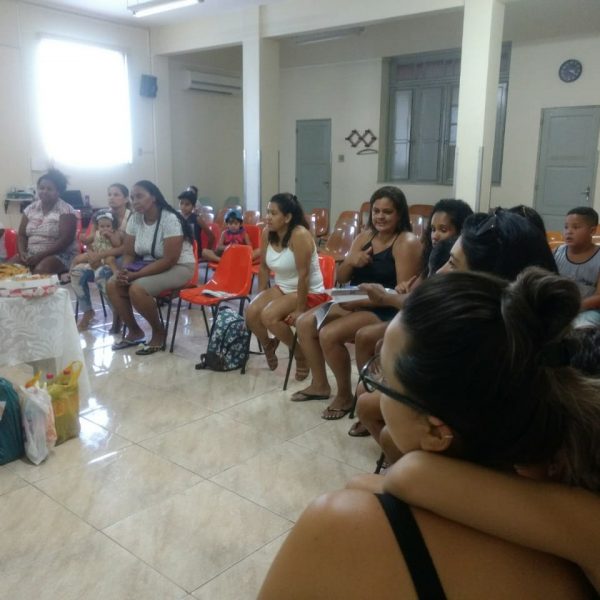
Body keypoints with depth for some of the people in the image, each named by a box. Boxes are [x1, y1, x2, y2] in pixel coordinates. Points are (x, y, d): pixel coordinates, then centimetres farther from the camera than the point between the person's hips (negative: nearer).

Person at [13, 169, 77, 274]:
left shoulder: (66, 210, -8)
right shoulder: (30, 209, 10)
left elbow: (65, 240, -16)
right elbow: (22, 235, 11)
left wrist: (41, 255, -22)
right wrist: (22, 252, -11)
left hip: (60, 254, -5)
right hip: (31, 254, 5)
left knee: (40, 271, -35)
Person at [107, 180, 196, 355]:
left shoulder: (170, 219, -22)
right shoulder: (135, 219, -2)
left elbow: (170, 260, -26)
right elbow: (128, 253, 4)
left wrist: (136, 275, -26)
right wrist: (125, 271, -19)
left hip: (178, 267, -7)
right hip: (150, 266, 7)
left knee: (137, 289, -29)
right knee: (113, 285, -11)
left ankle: (159, 332, -6)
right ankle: (134, 331, 5)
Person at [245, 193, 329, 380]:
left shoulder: (300, 235, -26)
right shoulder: (267, 233, -5)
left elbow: (303, 275, -26)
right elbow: (264, 267, 7)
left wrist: (300, 310, -23)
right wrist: (261, 297, 6)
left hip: (309, 292, -7)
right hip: (282, 288, 7)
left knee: (269, 316, -27)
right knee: (251, 312, -15)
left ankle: (301, 353, -3)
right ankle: (268, 344, 17)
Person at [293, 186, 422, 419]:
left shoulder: (407, 243, -13)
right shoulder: (364, 237, 10)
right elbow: (341, 278, 11)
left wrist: (363, 301, -25)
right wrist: (351, 261, -12)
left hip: (385, 312, -8)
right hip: (355, 303, 9)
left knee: (329, 335, -26)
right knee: (305, 323, -2)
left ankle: (345, 395, -4)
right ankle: (320, 384, 12)